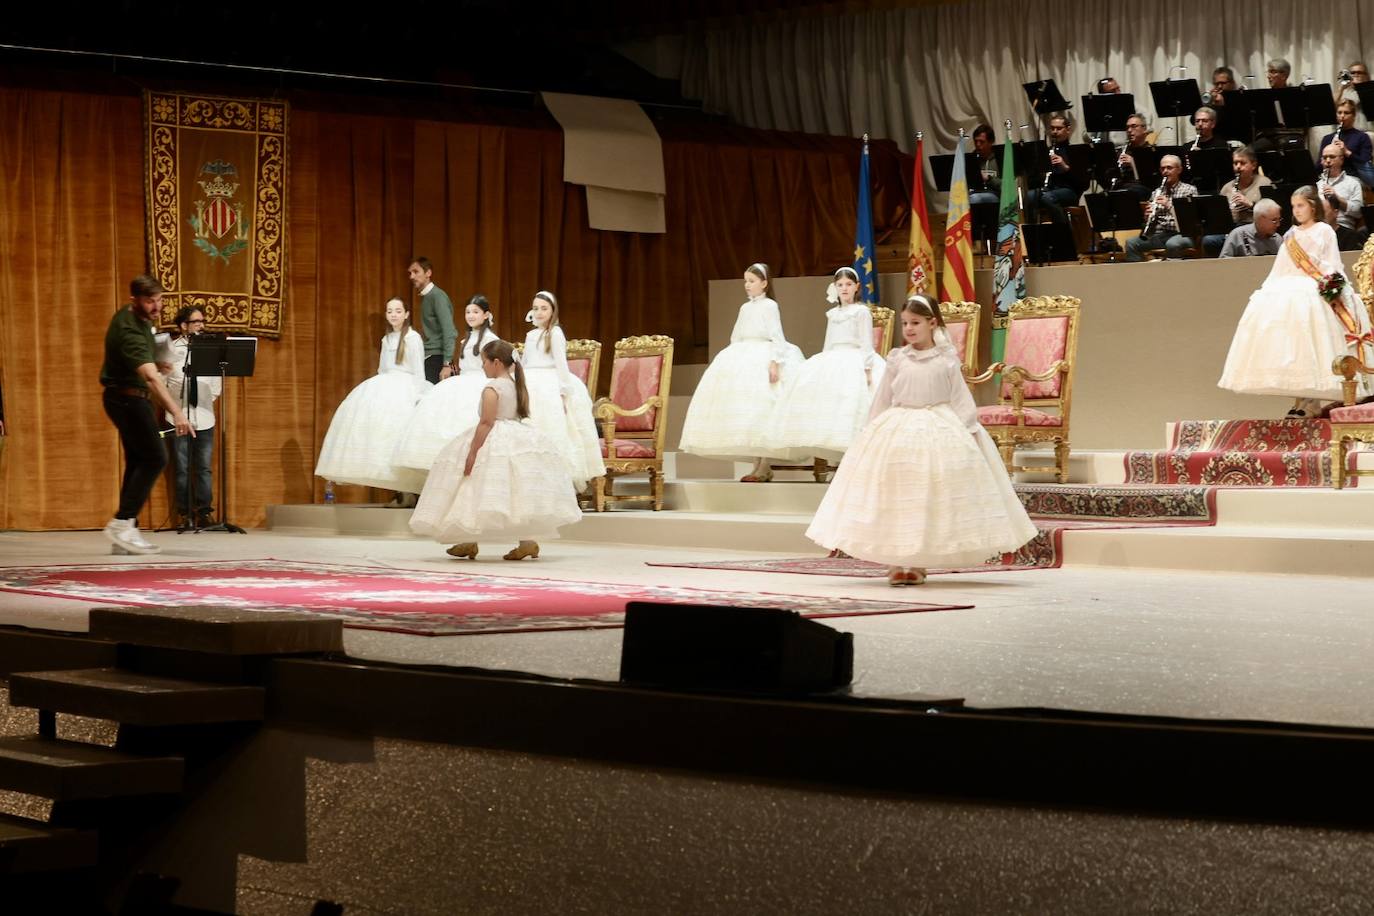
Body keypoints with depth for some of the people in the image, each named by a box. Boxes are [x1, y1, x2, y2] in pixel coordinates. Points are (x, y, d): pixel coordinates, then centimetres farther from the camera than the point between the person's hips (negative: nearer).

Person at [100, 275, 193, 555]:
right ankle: (121, 524, -14)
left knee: (138, 462, 8)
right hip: (128, 398, -10)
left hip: (129, 398, 10)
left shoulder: (135, 317, 3)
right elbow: (151, 377, -40)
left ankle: (125, 534, 8)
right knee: (155, 458, -13)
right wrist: (176, 413, -47)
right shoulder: (128, 331, -28)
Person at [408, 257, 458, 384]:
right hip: (428, 359, 8)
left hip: (438, 359, -8)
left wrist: (447, 364, -20)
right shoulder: (424, 297, 16)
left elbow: (449, 332, -15)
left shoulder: (437, 296, -9)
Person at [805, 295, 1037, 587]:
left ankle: (918, 564, 9)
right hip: (898, 431, 1)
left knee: (932, 502, 0)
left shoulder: (946, 360, 0)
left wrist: (969, 432, -4)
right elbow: (882, 400, 9)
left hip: (939, 431, -1)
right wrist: (873, 432, 8)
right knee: (894, 501, -1)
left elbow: (960, 399, 2)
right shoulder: (897, 360, 3)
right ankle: (894, 564, 4)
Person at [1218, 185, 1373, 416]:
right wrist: (1264, 291, 12)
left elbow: (1332, 266, -1)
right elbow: (1279, 268, 20)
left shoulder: (1325, 231, 6)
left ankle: (1311, 403, -19)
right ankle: (1303, 400, -11)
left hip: (1313, 291, -6)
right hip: (1287, 290, 6)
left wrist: (1332, 284, -18)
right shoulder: (1291, 235, 22)